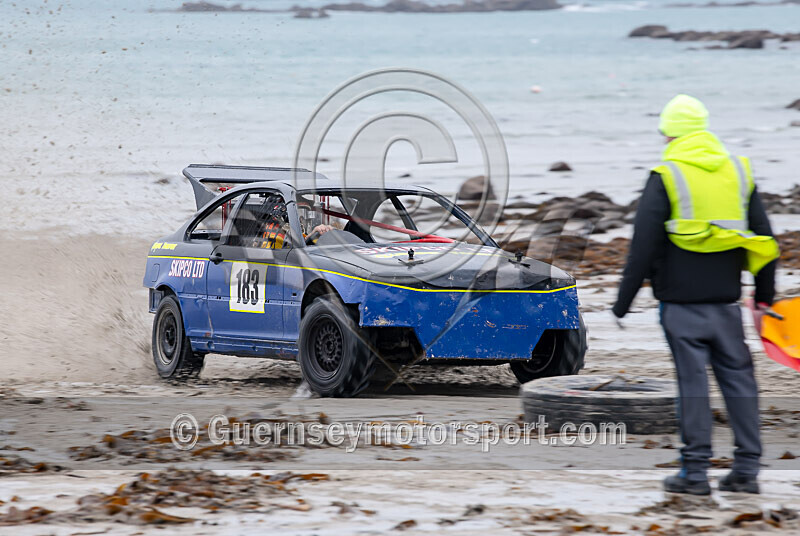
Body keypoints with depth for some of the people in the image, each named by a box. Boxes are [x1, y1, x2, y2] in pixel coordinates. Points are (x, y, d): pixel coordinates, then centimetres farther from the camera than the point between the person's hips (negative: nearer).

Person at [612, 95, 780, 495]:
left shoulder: (666, 177, -6)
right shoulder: (739, 172, 8)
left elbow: (643, 247, -8)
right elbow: (763, 240, 12)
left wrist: (623, 302, -1)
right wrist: (764, 297, 19)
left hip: (682, 301, -4)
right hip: (725, 300, 4)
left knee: (692, 380, -1)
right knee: (737, 376, 8)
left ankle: (695, 471, 0)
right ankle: (747, 469, 8)